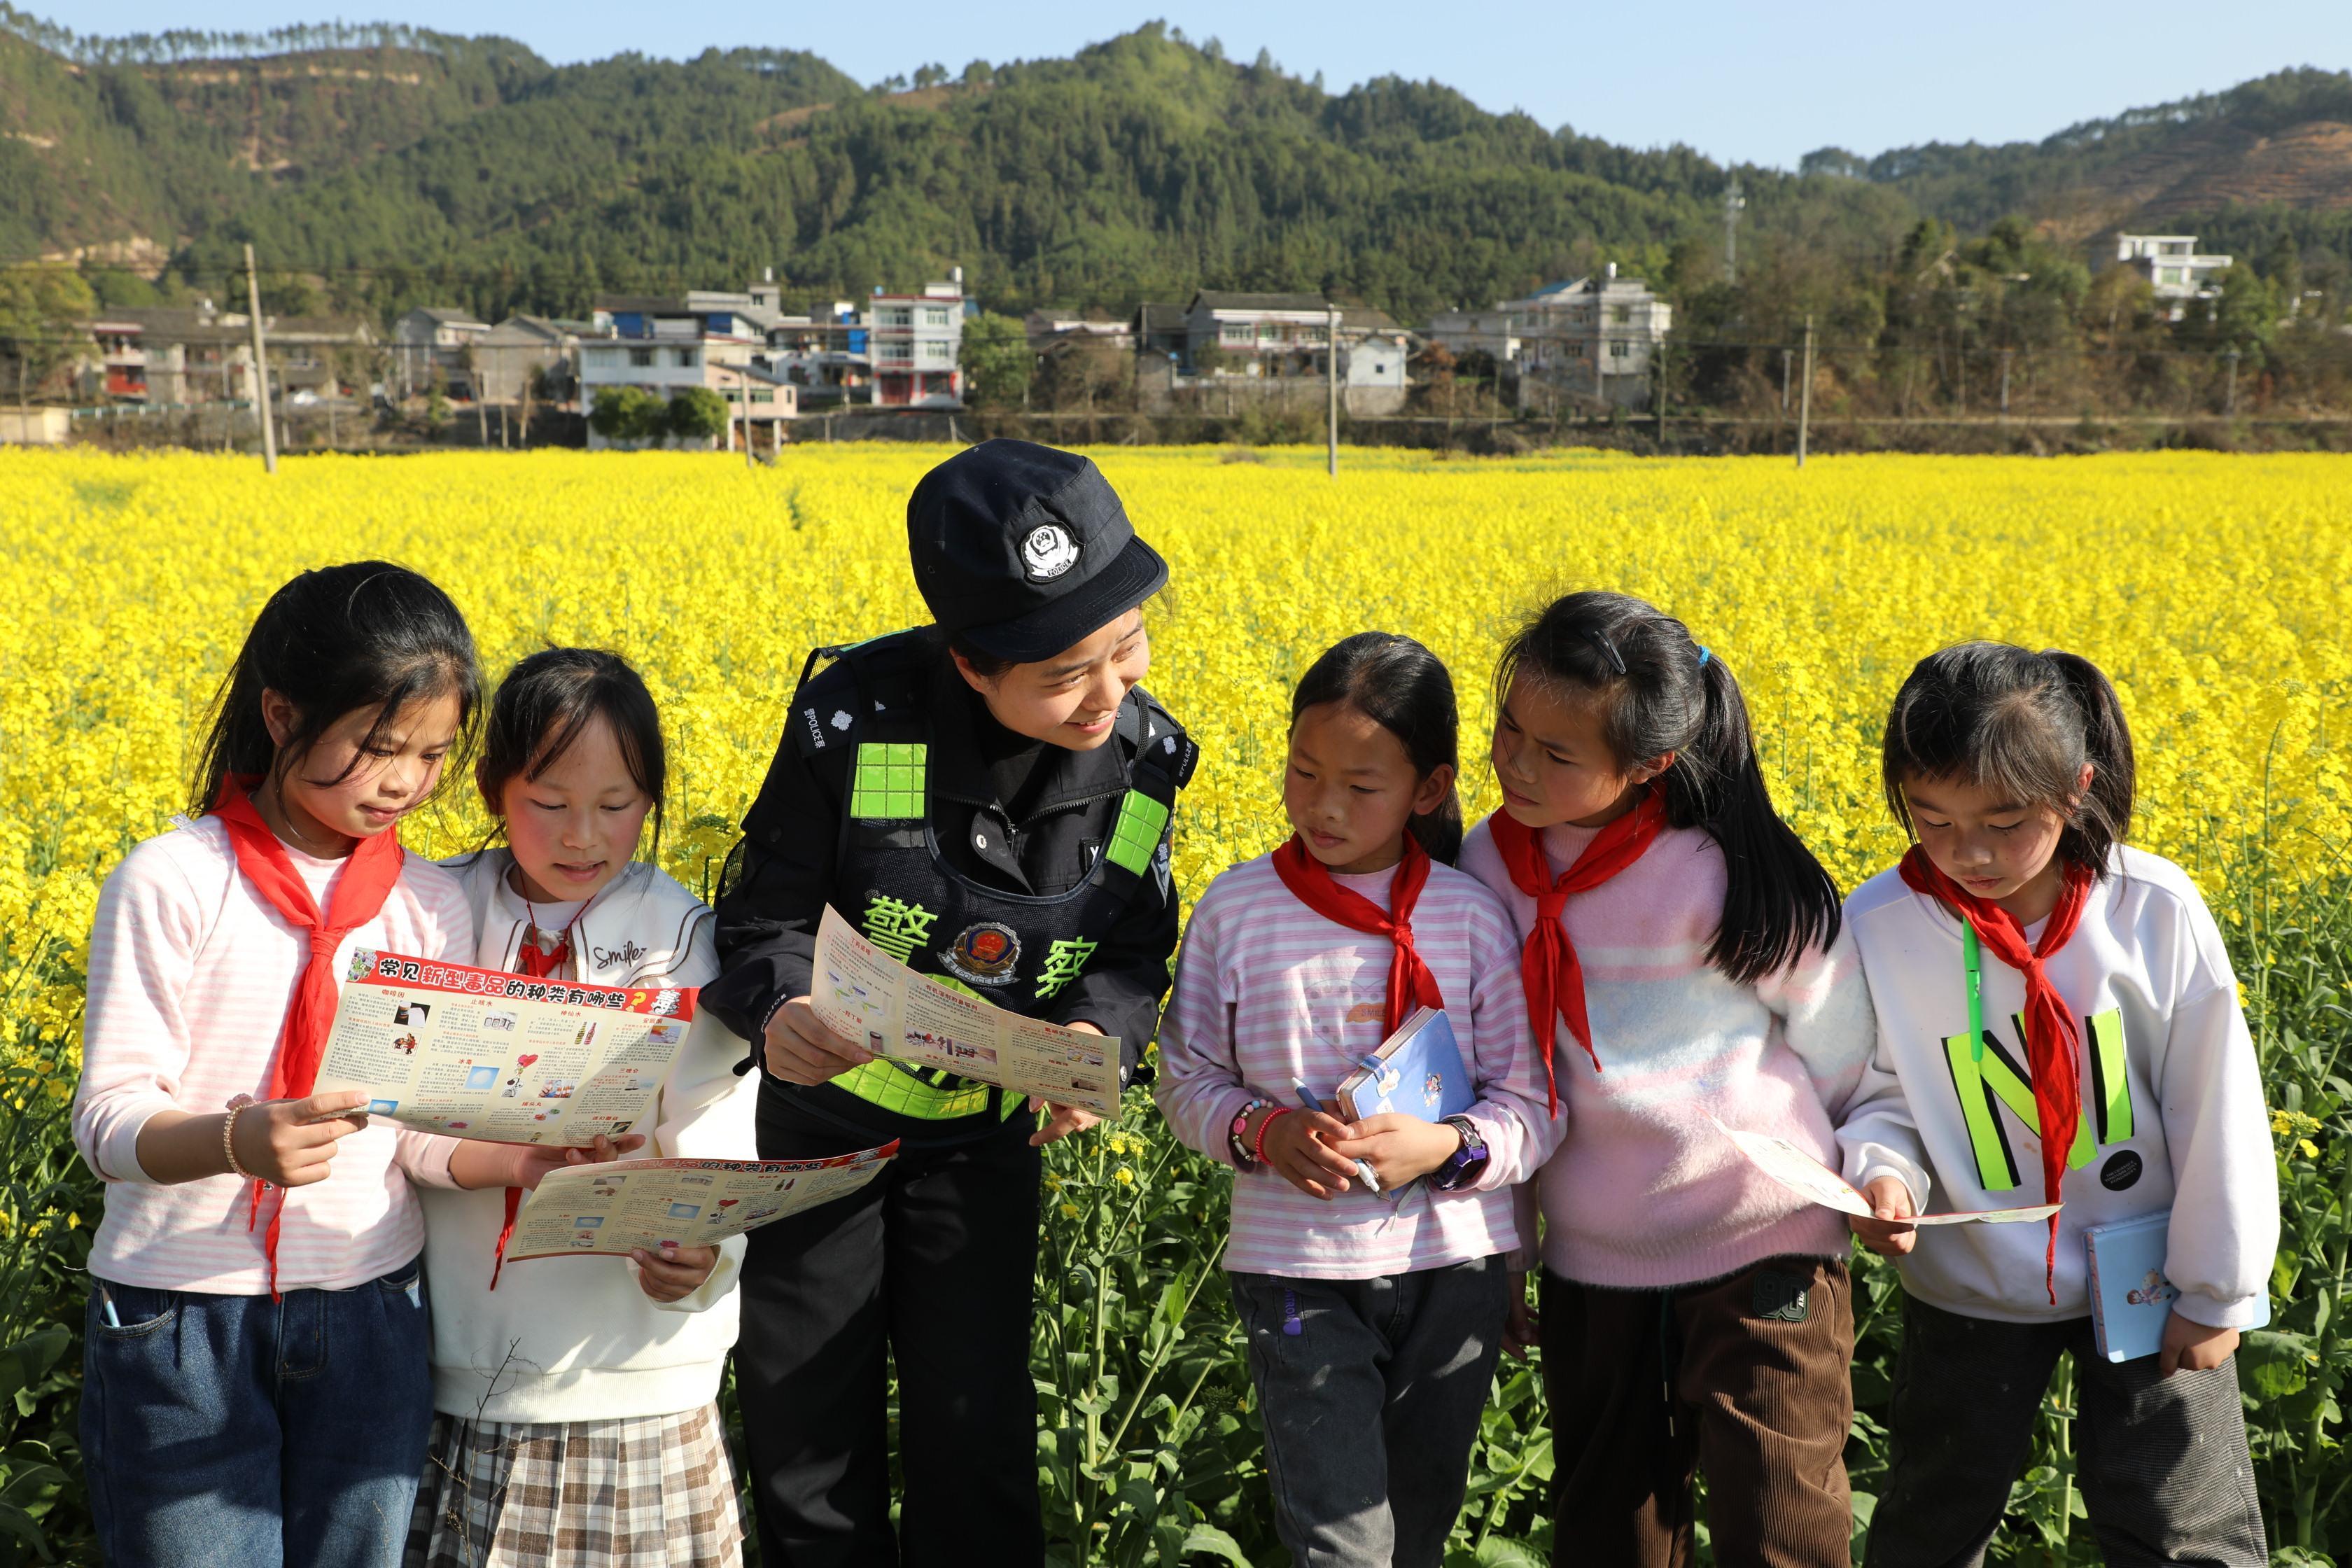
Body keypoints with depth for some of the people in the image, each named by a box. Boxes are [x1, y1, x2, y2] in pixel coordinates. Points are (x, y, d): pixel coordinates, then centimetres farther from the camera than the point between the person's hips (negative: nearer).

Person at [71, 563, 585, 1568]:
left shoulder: (430, 905, 3)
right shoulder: (172, 884, -10)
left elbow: (426, 1131, 3)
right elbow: (109, 1122, -13)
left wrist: (529, 1158, -17)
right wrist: (239, 1140, -33)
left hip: (368, 1312, 4)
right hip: (181, 1310, -3)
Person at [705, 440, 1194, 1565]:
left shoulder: (1144, 761, -14)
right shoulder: (855, 721, -25)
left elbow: (1136, 952, -2)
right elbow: (766, 923, -16)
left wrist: (1100, 1036, -25)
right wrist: (781, 1009, -39)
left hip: (982, 1135, 2)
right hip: (816, 1112, -1)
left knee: (975, 1422, 8)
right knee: (804, 1426, 9)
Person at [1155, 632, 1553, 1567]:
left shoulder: (1473, 918, -4)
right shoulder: (1235, 911, -5)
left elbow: (1533, 1113, -2)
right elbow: (1188, 1086, 3)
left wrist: (1446, 1149, -21)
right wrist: (1263, 1132, -16)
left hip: (1454, 1267, 2)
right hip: (1298, 1270, -1)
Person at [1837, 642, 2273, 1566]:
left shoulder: (2156, 914, -20)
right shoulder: (1877, 930, -19)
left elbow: (2217, 1116, -11)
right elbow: (1878, 1097, -3)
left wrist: (2219, 1292, -5)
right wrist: (1880, 1171, -24)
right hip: (1973, 1285, 1)